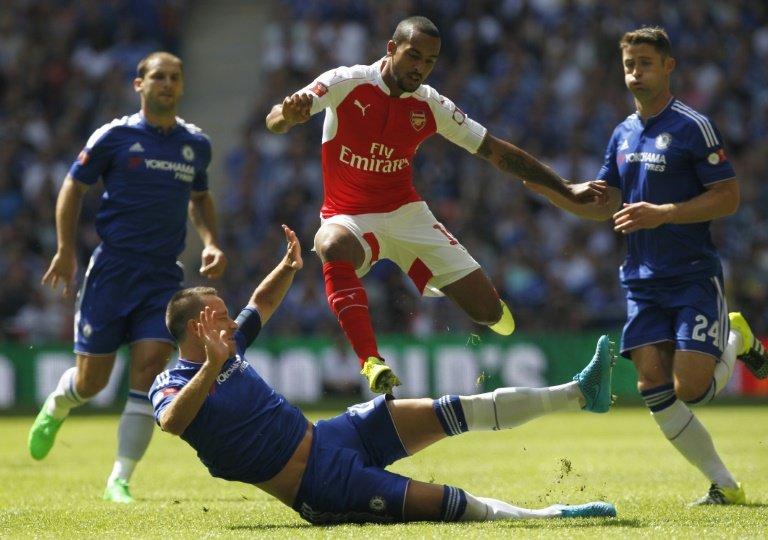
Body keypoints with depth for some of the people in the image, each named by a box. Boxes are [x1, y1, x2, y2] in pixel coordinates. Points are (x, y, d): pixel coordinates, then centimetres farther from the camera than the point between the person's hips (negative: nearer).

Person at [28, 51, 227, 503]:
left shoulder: (197, 144, 10)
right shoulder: (114, 136, -3)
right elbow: (74, 187, 5)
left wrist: (211, 243, 9)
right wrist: (66, 251, -2)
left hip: (163, 275, 3)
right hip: (113, 267, -3)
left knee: (150, 366, -12)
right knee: (91, 380, 0)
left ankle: (120, 480, -6)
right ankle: (56, 407, 38)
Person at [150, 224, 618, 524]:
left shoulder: (227, 347, 10)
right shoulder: (170, 386, -13)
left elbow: (263, 302, 27)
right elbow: (171, 421, -38)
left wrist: (288, 267, 9)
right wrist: (212, 368, -48)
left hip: (328, 436, 8)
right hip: (319, 487, -8)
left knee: (453, 413, 1)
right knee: (448, 503, -18)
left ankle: (579, 393, 6)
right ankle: (549, 516, -7)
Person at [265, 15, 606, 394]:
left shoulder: (432, 106, -2)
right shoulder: (345, 83, -11)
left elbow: (497, 151, 5)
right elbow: (274, 122, -18)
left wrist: (565, 190, 2)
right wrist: (288, 113, -44)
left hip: (407, 214, 3)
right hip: (350, 217, -3)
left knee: (491, 314, -6)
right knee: (333, 247, -43)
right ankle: (371, 362, -41)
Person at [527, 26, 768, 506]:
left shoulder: (693, 126, -8)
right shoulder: (624, 134, 13)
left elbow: (728, 197, -11)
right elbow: (601, 204, 17)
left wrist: (663, 213, -20)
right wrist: (548, 189, 1)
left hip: (695, 277, -6)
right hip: (643, 281, 6)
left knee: (689, 389, -13)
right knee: (655, 388, -6)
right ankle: (725, 487, 4)